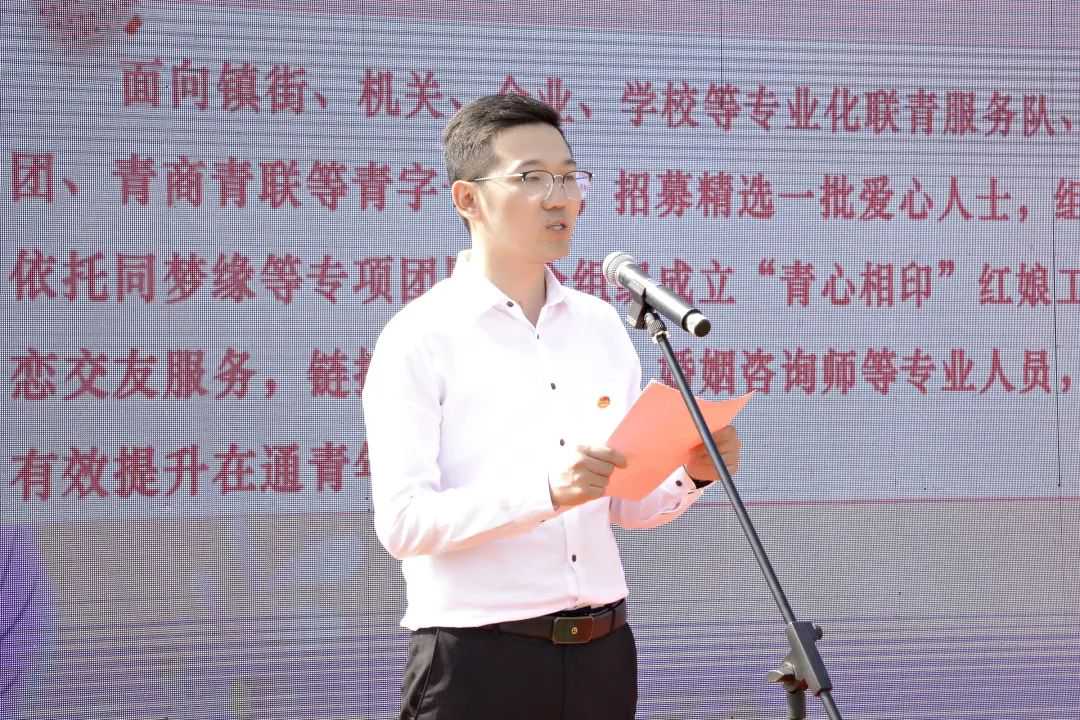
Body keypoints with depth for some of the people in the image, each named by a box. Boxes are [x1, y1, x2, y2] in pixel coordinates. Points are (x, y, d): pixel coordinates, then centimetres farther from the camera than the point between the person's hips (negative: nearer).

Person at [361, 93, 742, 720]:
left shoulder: (602, 326, 11)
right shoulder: (420, 337, -7)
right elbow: (403, 523, -16)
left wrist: (689, 477, -5)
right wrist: (544, 491, -27)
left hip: (602, 652, 5)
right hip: (477, 661, -5)